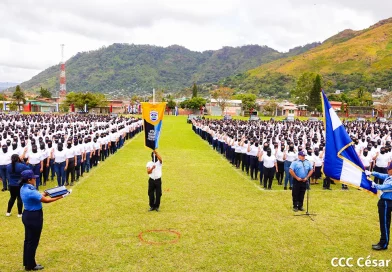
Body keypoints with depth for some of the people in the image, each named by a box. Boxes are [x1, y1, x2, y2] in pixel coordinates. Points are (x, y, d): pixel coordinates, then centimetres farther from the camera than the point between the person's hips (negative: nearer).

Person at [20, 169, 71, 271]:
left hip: (27, 215, 10)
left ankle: (27, 262, 34)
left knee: (28, 240, 20)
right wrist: (61, 196, -18)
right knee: (33, 241, 5)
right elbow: (46, 200, -24)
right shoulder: (30, 192, -28)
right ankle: (30, 265, 19)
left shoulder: (24, 188, 2)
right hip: (34, 217, -10)